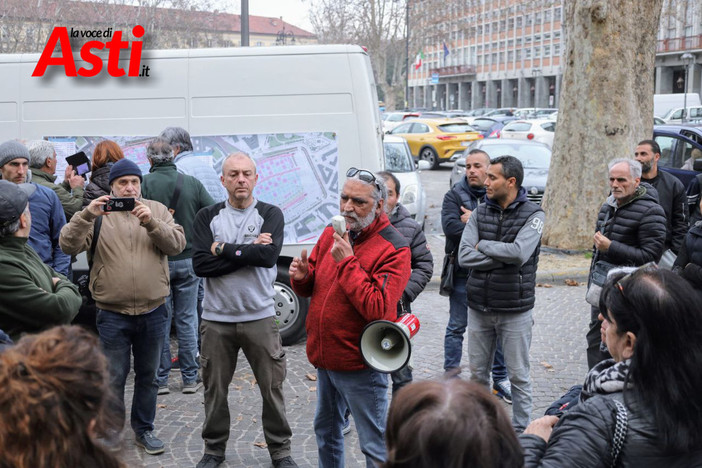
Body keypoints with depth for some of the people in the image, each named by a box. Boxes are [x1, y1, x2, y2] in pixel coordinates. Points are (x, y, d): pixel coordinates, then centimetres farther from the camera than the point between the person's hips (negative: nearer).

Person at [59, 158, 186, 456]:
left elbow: (177, 245, -8)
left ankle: (144, 430, 30)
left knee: (148, 375, 15)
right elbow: (68, 245, -12)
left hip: (153, 311, 2)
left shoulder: (157, 210, 5)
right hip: (112, 315, -2)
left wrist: (150, 221, -23)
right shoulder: (99, 213, 0)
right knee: (113, 379, 6)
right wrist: (87, 215, -27)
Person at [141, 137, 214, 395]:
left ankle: (160, 380, 12)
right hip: (188, 260, 2)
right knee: (187, 319, 10)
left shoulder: (144, 184, -10)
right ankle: (190, 379, 14)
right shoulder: (192, 183, -1)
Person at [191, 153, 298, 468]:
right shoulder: (207, 217, 2)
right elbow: (200, 264, -12)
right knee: (215, 388, 11)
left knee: (272, 386, 7)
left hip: (260, 317, -1)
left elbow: (269, 255, -18)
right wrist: (248, 251, -16)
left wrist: (223, 249, -12)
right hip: (216, 318, 1)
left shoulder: (271, 214, 0)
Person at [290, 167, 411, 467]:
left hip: (360, 364, -7)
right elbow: (310, 288, 14)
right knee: (326, 430, 25)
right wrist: (302, 277, -10)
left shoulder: (393, 249, -18)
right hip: (325, 358, 8)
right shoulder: (331, 233, 5)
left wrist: (346, 261, -27)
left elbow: (378, 309, -28)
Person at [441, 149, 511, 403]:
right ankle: (451, 375, 16)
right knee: (456, 327, 6)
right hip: (463, 273, -1)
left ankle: (500, 379, 23)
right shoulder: (454, 195, -1)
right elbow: (451, 227, -17)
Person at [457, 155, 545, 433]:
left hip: (515, 310, -4)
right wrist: (504, 257, -16)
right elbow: (464, 256, -8)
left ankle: (520, 431, 19)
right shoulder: (480, 213, 3)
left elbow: (520, 252, -24)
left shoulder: (533, 215, -7)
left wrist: (483, 246, -11)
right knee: (477, 373, 13)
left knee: (518, 376, 6)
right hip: (479, 308, 4)